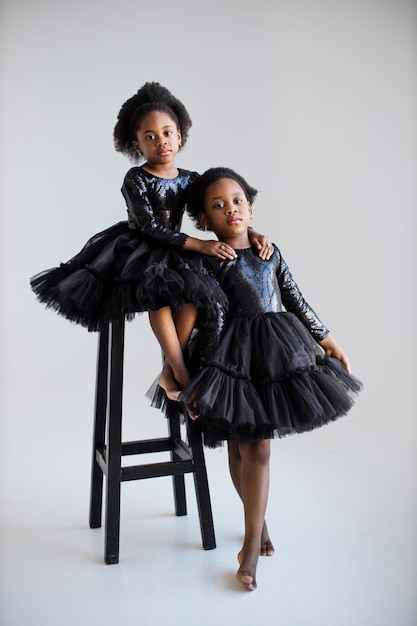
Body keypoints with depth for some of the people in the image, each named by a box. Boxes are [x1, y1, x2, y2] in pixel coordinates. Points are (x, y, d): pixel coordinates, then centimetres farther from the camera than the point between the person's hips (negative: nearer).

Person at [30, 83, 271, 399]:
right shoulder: (136, 179, -10)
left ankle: (168, 372, -12)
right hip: (136, 248, -4)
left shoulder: (190, 179, 5)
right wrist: (199, 245, -23)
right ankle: (182, 372, -24)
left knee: (194, 292, -23)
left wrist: (251, 233, -9)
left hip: (174, 251, 5)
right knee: (157, 290, -33)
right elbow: (150, 226, -19)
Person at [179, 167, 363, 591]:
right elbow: (212, 319, -9)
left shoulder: (269, 251, 12)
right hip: (236, 356, -3)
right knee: (248, 445, 1)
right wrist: (207, 373, -15)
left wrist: (327, 340, 15)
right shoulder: (209, 260, -1)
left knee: (255, 445, 5)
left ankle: (252, 546, 14)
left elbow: (296, 301, 15)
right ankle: (258, 527, 25)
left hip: (278, 350, 3)